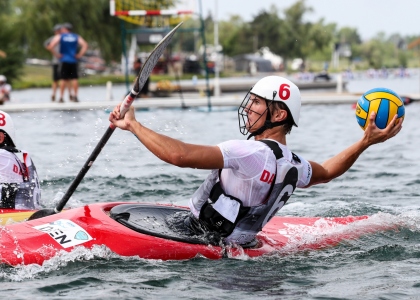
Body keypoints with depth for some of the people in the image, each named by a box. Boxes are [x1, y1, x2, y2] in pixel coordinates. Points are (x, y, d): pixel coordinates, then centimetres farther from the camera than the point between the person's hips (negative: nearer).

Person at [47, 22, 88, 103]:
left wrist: (56, 54, -1)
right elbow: (85, 45, -4)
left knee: (63, 79, 2)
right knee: (74, 78, 4)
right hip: (73, 60, 1)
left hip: (64, 60, -1)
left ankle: (61, 97, 0)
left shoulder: (59, 37, 2)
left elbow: (50, 47, -11)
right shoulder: (76, 37, 8)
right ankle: (75, 95, -1)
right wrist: (79, 55, 0)